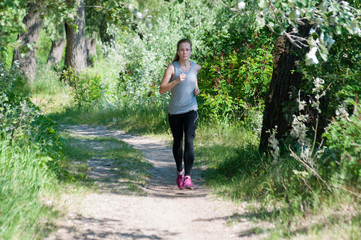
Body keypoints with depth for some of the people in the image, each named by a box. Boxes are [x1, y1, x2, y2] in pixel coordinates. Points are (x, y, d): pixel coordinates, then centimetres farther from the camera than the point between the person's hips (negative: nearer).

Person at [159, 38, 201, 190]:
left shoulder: (195, 67, 5)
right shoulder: (172, 68, -7)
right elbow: (161, 90, -16)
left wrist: (196, 91, 2)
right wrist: (176, 81, -31)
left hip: (191, 110, 1)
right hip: (175, 111, -1)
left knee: (189, 141, -14)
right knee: (177, 142, 13)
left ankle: (188, 177, -17)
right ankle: (179, 171, 34)